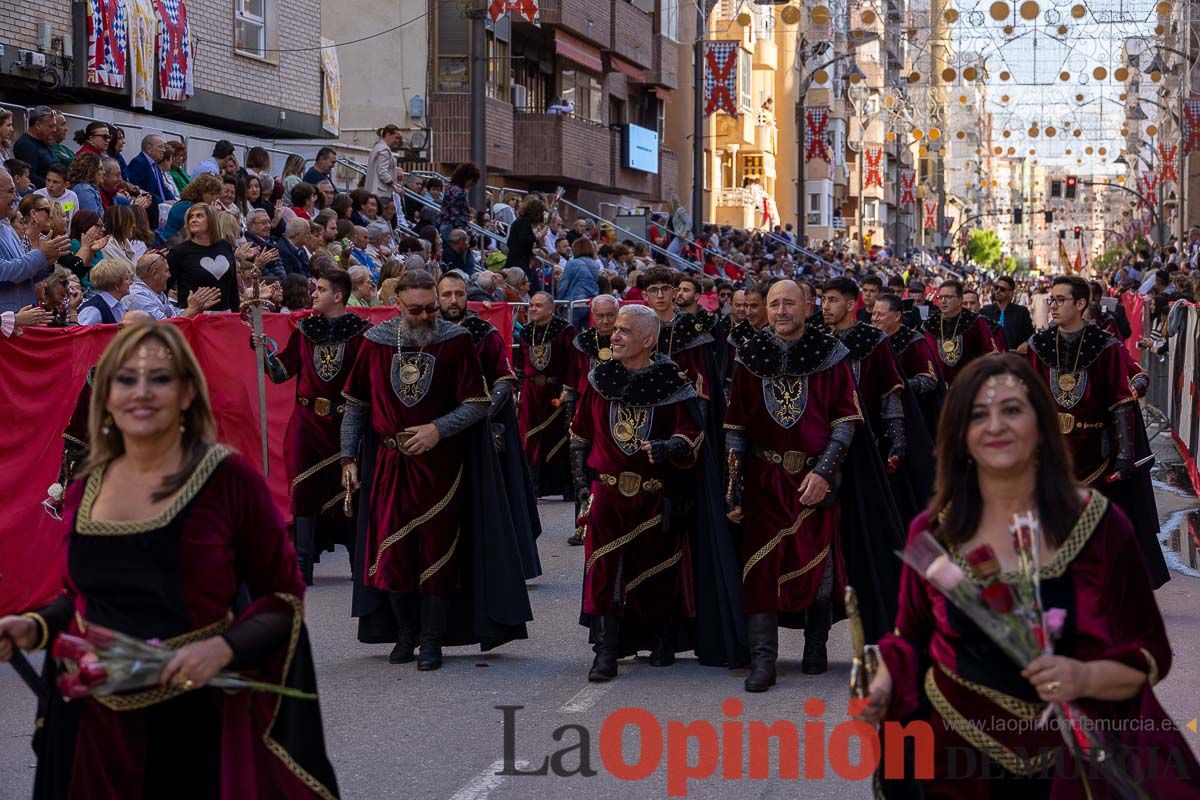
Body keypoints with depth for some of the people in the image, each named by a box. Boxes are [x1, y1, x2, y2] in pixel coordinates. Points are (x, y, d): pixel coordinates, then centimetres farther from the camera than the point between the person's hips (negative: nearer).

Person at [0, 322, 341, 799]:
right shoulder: (84, 492, 6)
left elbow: (283, 596, -6)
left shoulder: (230, 479, -9)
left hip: (199, 720, -4)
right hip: (92, 722, 4)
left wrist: (224, 648, -20)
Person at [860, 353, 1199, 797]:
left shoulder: (1098, 524, -8)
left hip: (1074, 758, -1)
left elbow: (1151, 651, -4)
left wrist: (1086, 678, -23)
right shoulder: (931, 532, -2)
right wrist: (883, 685, -8)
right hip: (959, 755, 2)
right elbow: (912, 638, 12)